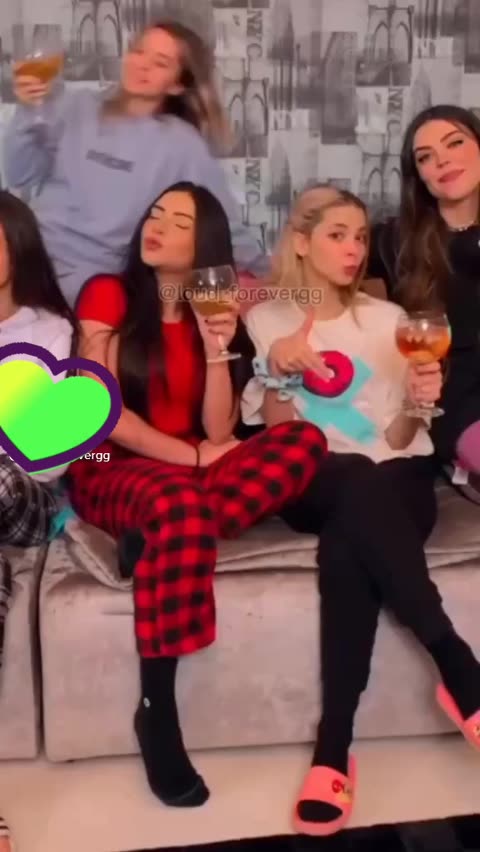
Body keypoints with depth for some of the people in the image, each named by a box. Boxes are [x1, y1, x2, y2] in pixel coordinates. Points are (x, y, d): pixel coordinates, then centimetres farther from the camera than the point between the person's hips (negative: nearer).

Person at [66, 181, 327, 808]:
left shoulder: (214, 313, 12)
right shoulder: (107, 295, 1)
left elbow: (218, 433, 1)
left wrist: (217, 350, -12)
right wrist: (192, 457, -11)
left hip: (186, 474, 4)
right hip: (112, 471, -4)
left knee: (306, 439, -21)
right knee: (179, 503, -41)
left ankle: (159, 540, -31)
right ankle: (155, 711, -30)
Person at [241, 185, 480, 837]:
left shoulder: (388, 319, 13)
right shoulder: (267, 320, 10)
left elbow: (397, 440, 9)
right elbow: (276, 437, 3)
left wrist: (418, 403, -12)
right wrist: (276, 371, -15)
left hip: (397, 483, 1)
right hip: (315, 487, -1)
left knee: (347, 544, -36)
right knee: (358, 485, -39)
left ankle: (334, 746, -34)